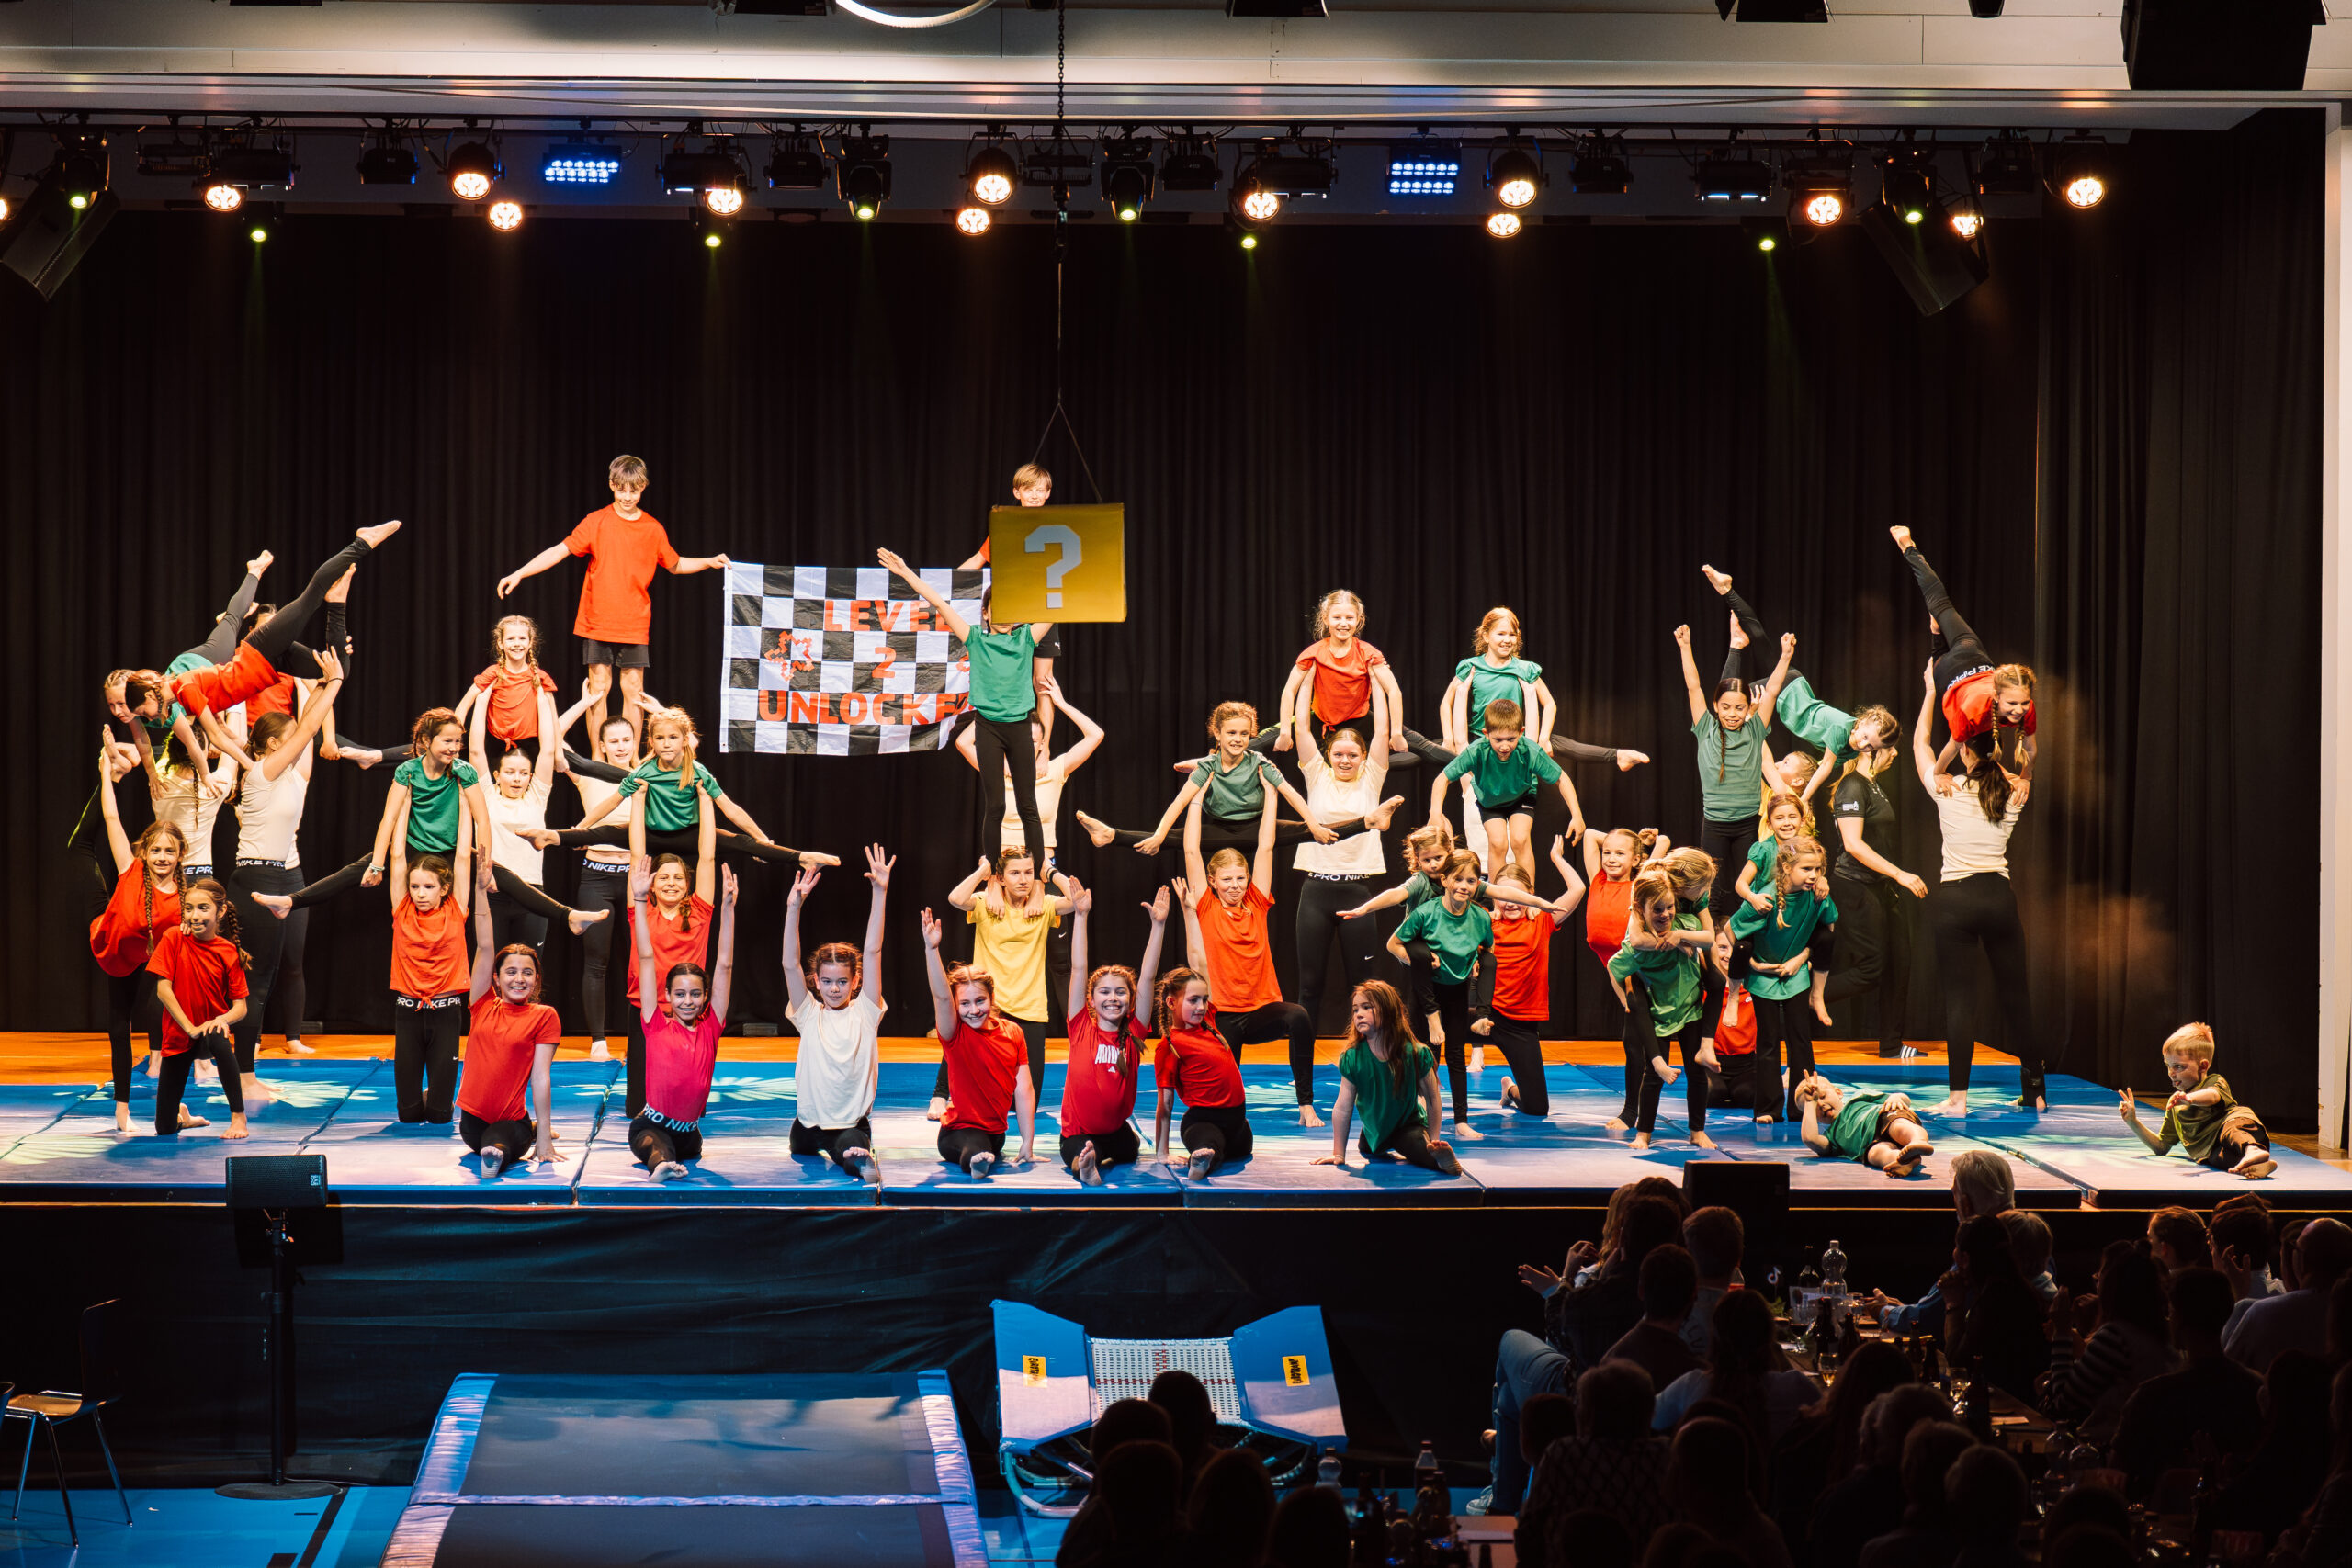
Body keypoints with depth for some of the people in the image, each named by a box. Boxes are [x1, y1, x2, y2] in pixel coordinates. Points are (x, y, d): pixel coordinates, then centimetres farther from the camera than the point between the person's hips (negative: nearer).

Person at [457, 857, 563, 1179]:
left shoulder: (544, 1016, -3)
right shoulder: (484, 1005, 4)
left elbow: (541, 1077, -7)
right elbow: (485, 947, -1)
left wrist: (544, 1139, -11)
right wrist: (480, 890, -5)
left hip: (512, 1121, -7)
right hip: (473, 1118, 7)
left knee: (496, 1144, -32)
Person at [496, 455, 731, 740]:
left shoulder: (653, 529, 6)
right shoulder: (597, 522, -2)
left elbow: (675, 565, 20)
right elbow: (560, 550, -4)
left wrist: (709, 562, 6)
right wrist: (519, 574, -12)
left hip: (635, 626, 2)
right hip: (597, 621, -2)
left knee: (633, 690, 1)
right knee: (599, 688, 0)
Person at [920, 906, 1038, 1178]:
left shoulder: (1012, 1033, 2)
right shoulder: (956, 1034, -7)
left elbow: (1024, 1090, 0)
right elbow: (941, 997, -25)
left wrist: (1028, 1144, -6)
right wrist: (931, 949, -40)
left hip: (996, 1131, 11)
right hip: (959, 1131, -10)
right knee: (974, 1151, -35)